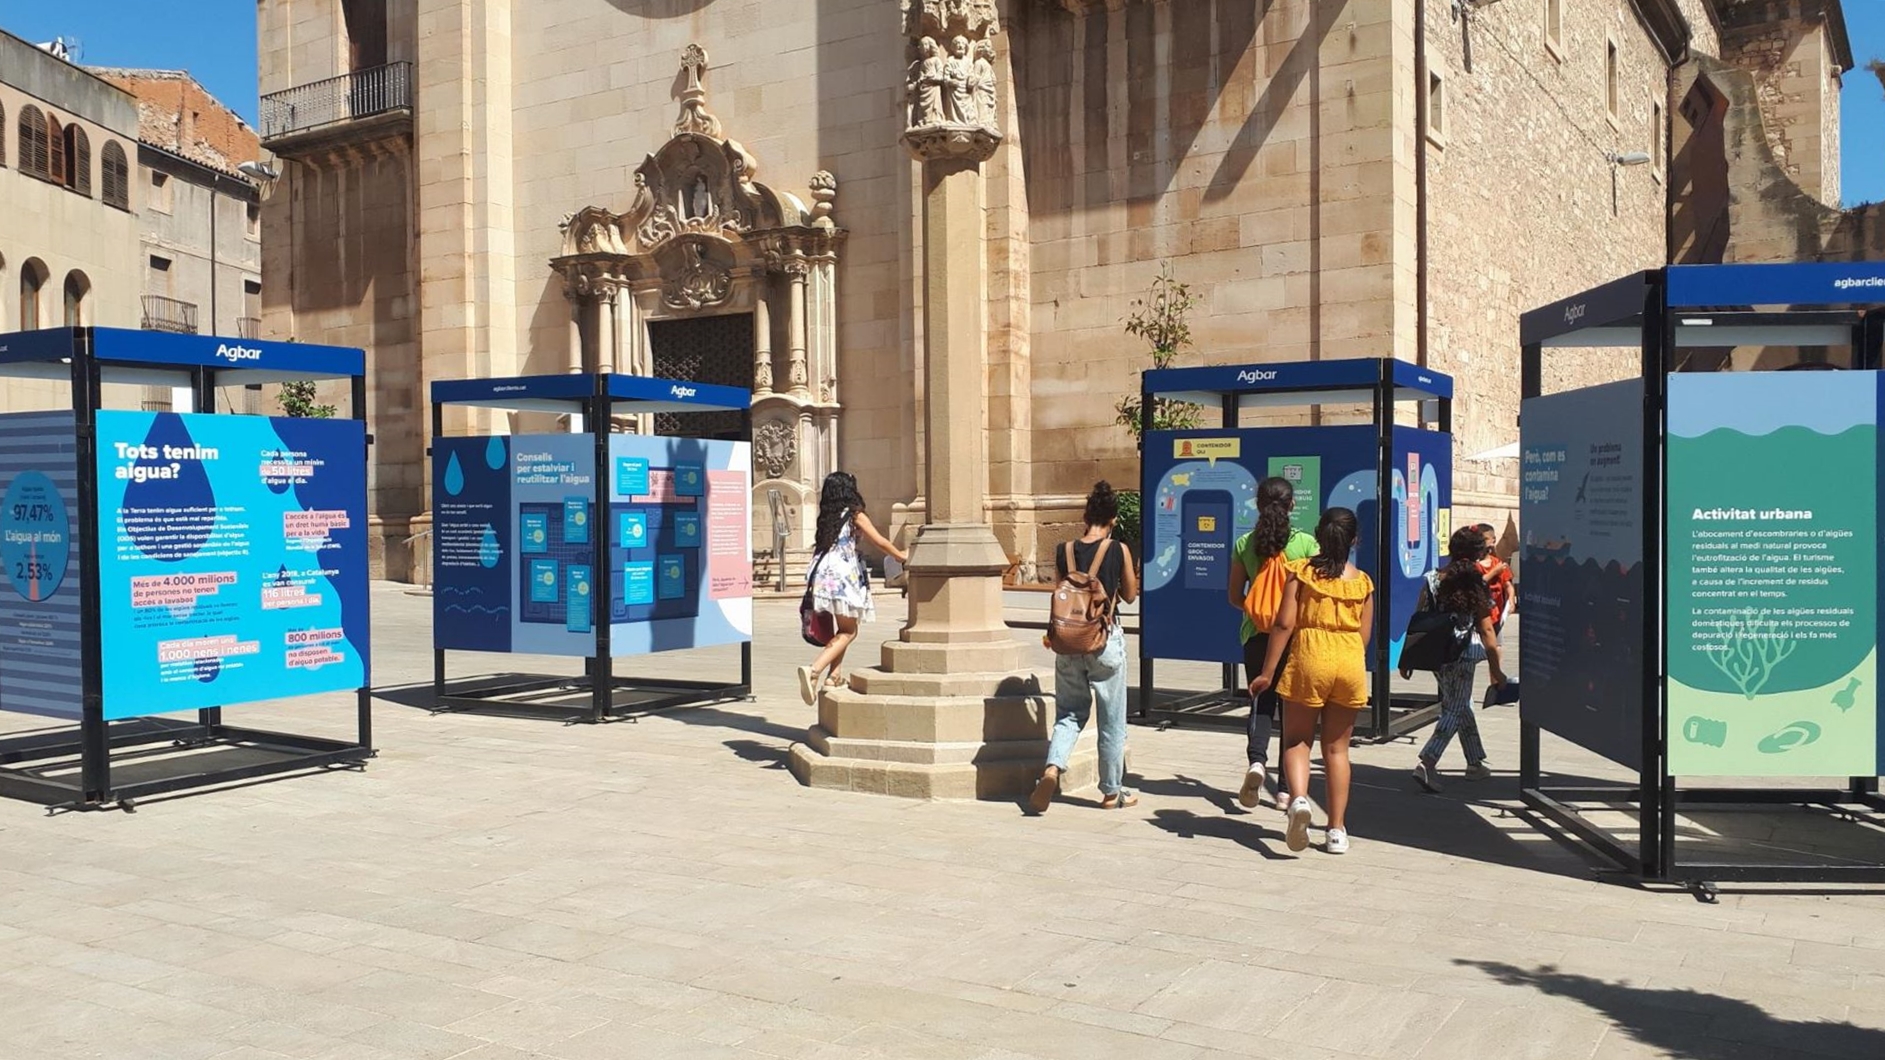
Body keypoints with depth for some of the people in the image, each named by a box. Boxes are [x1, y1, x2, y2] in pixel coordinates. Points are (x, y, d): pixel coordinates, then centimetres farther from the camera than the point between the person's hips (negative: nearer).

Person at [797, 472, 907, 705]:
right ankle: (813, 670, -17)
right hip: (844, 575, -5)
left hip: (823, 575, 5)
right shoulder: (855, 515, -1)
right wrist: (901, 556, 18)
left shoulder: (825, 517, 13)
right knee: (847, 632, 1)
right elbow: (879, 542, 2)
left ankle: (834, 676, 13)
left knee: (843, 630, 17)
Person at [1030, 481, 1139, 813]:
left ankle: (1052, 767, -11)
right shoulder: (1119, 550, -8)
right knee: (1111, 720, 10)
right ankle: (1112, 792, 20)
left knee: (1069, 712, 14)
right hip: (1106, 640, -2)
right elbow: (1129, 595, 3)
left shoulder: (1064, 551, -2)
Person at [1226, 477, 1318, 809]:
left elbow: (1235, 597, 4)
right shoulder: (1306, 543, -6)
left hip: (1256, 634, 1)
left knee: (1261, 701, 8)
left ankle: (1256, 760, -20)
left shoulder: (1244, 544, -1)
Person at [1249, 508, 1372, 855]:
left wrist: (1267, 673, -5)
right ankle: (1337, 830, 13)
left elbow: (1285, 624, -8)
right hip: (1351, 663, 3)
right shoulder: (1363, 582, 6)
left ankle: (1298, 798, -18)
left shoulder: (1302, 572, -2)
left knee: (1296, 740, 10)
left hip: (1309, 660, -2)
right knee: (1336, 748, 12)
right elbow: (1364, 637, 7)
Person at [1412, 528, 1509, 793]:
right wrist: (1496, 670, 0)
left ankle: (1475, 763, 31)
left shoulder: (1432, 580, 0)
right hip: (1461, 656, -5)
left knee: (1460, 706, 20)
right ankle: (1426, 764, -16)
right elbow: (1487, 631, -6)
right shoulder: (1476, 586, -8)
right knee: (1455, 711, 1)